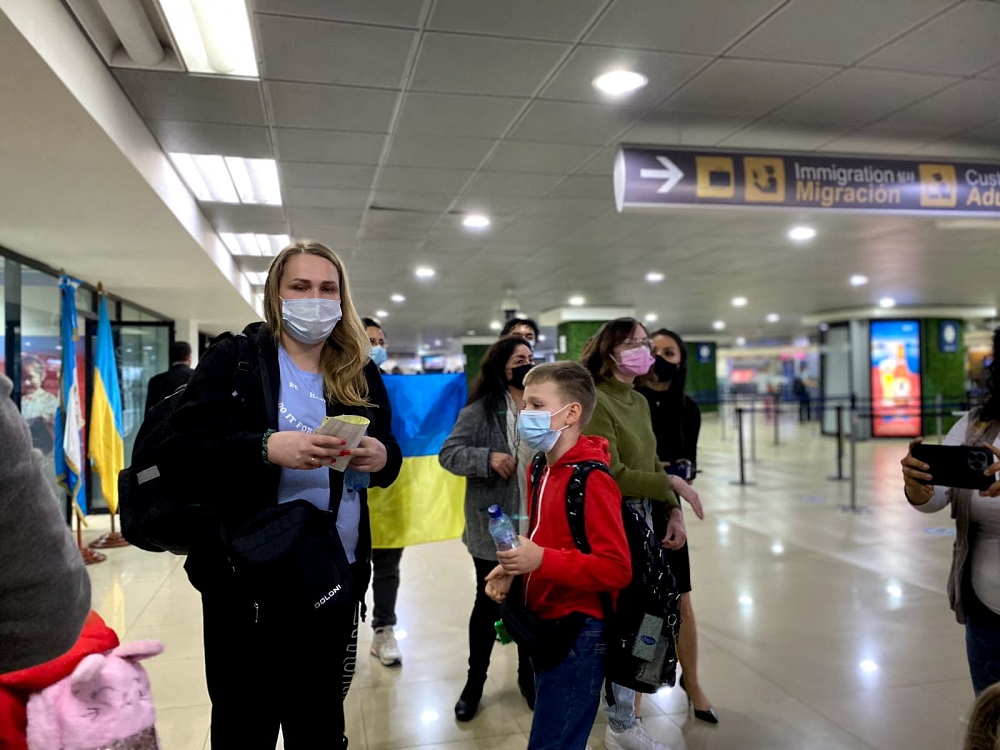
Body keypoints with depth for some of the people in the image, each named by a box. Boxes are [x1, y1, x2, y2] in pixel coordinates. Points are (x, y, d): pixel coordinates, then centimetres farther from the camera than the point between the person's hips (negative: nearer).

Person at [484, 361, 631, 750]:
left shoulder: (592, 481, -21)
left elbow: (617, 569, -24)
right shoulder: (541, 468, 6)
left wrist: (542, 561, -30)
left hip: (578, 634, -9)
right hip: (545, 626, 9)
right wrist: (514, 566, 1)